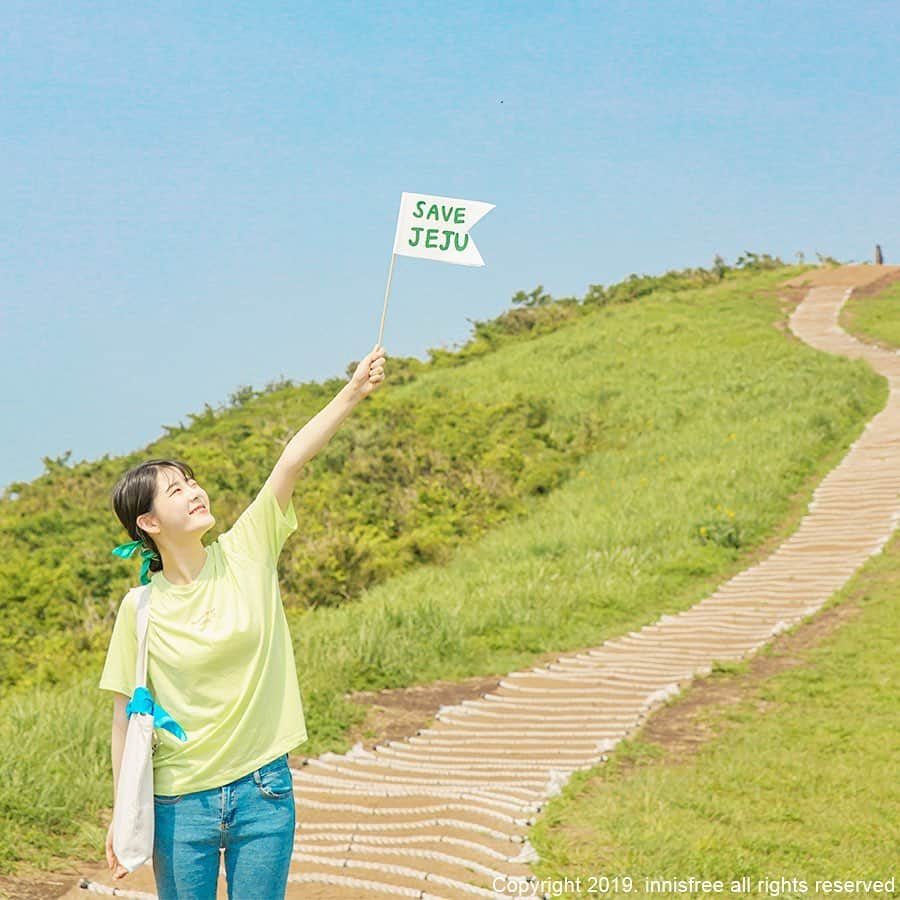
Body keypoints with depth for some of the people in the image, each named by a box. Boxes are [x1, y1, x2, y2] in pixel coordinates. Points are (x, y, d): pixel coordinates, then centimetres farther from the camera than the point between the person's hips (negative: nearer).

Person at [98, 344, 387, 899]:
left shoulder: (246, 553, -3)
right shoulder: (140, 609, -6)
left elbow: (293, 460, -14)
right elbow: (127, 715, -1)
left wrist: (354, 393, -25)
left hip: (263, 793, 1)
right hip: (181, 804, -1)